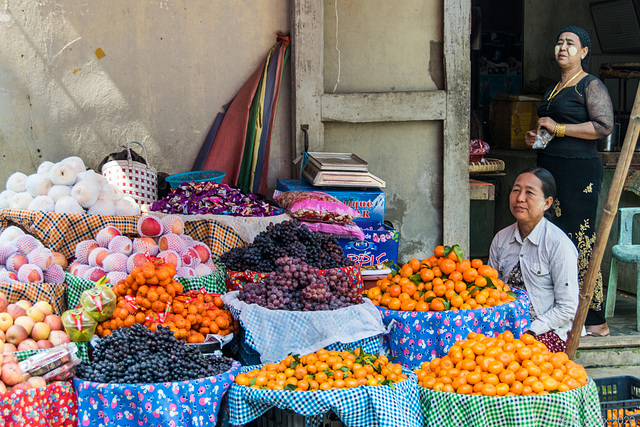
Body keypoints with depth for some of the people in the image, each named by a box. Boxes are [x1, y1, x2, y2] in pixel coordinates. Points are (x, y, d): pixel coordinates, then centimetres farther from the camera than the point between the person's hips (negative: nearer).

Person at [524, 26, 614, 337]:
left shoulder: (591, 86, -5)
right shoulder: (554, 90, 22)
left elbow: (604, 126, -16)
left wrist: (558, 128, -14)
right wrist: (535, 137, 13)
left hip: (580, 171, -9)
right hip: (550, 169, 9)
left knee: (580, 242, -10)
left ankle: (595, 321, -6)